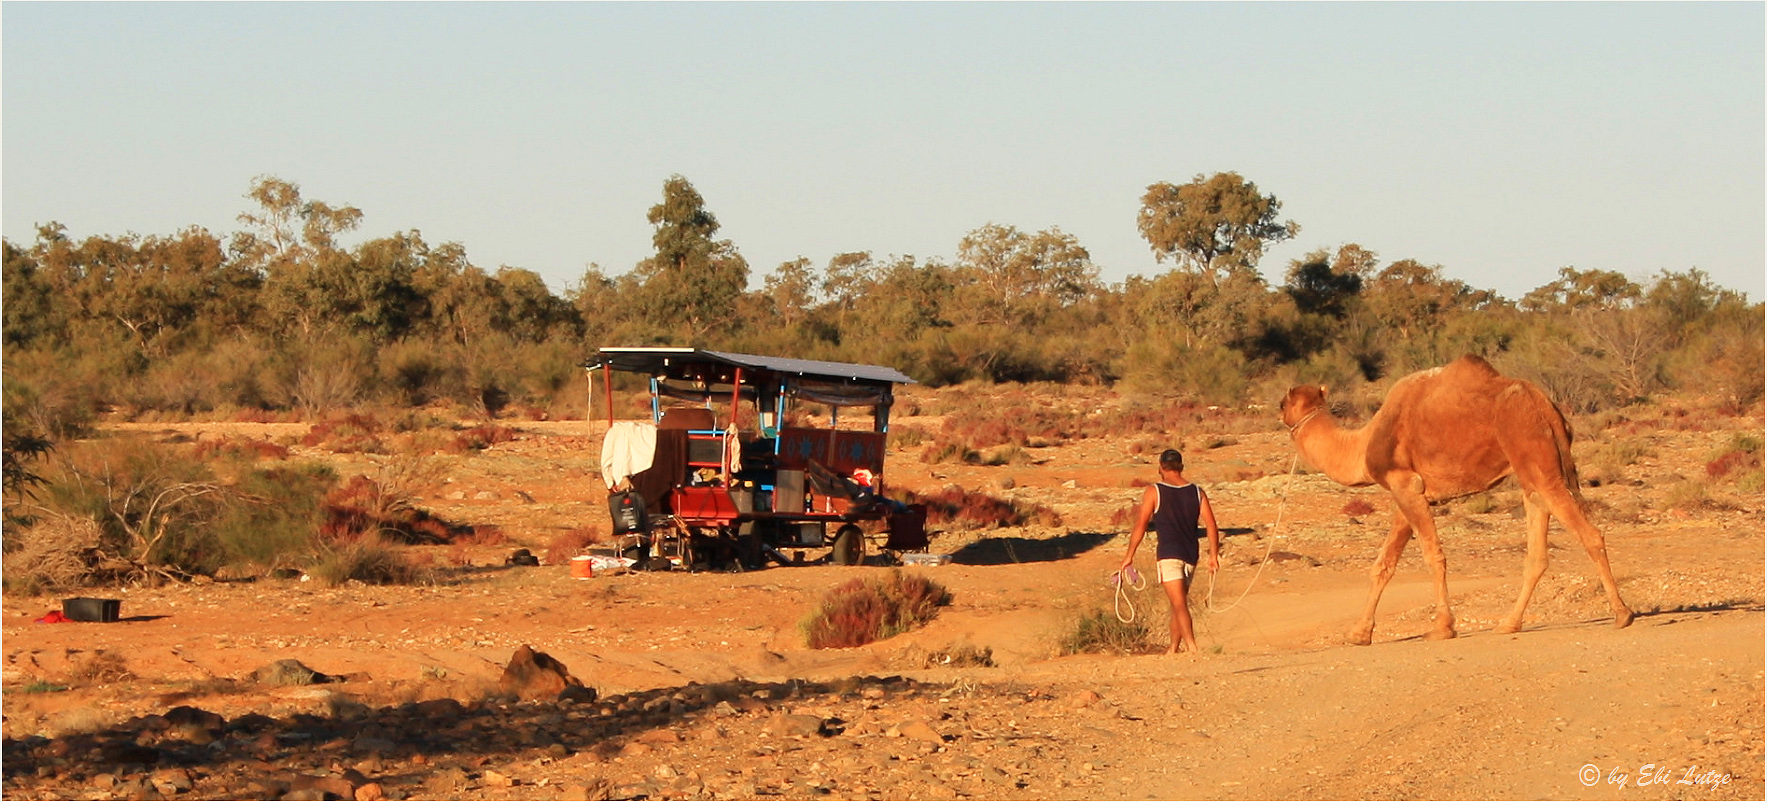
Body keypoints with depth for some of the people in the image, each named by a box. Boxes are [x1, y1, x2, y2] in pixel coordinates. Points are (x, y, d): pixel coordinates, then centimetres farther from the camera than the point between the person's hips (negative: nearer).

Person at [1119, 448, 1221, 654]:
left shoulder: (1154, 492, -3)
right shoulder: (1197, 492, 8)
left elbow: (1140, 525, -4)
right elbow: (1211, 524, 2)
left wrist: (1129, 555, 2)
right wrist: (1214, 554, 5)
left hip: (1168, 554, -5)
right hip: (1190, 555, 5)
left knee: (1179, 604, -11)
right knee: (1179, 604, 17)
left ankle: (1192, 647, -25)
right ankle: (1173, 649, 23)